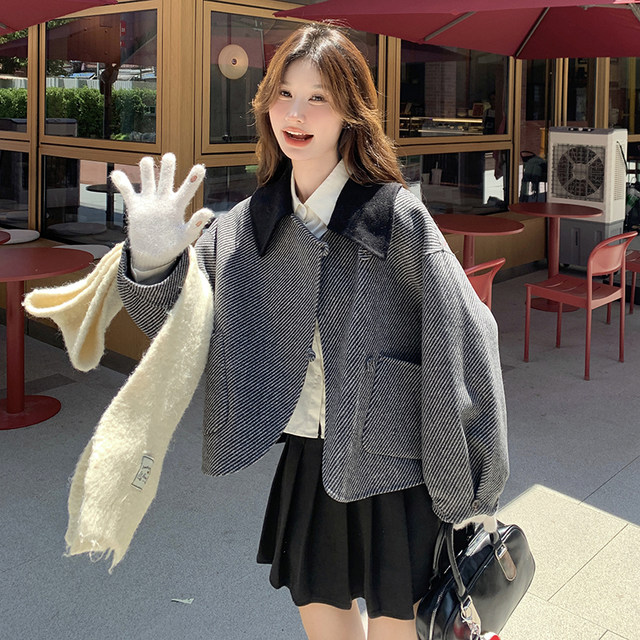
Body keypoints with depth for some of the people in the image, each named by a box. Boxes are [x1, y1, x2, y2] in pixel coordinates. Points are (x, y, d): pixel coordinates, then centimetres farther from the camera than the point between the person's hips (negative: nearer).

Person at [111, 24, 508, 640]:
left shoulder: (396, 215, -12)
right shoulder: (249, 223, 1)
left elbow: (465, 340, -10)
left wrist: (473, 493, -6)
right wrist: (153, 263, -17)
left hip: (395, 469, -4)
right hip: (307, 462, 4)